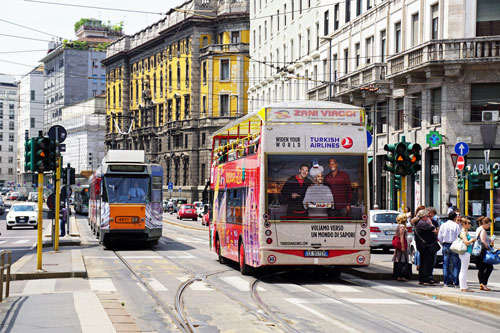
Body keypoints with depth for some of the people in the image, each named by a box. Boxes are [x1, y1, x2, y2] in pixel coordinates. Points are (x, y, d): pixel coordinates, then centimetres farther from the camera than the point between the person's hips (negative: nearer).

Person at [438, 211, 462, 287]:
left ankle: (446, 282, 7)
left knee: (445, 264, 7)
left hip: (445, 246, 4)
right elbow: (458, 237, -10)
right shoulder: (456, 226, -8)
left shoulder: (443, 225, 4)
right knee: (456, 265, 0)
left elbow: (439, 237, 6)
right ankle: (455, 282, -3)